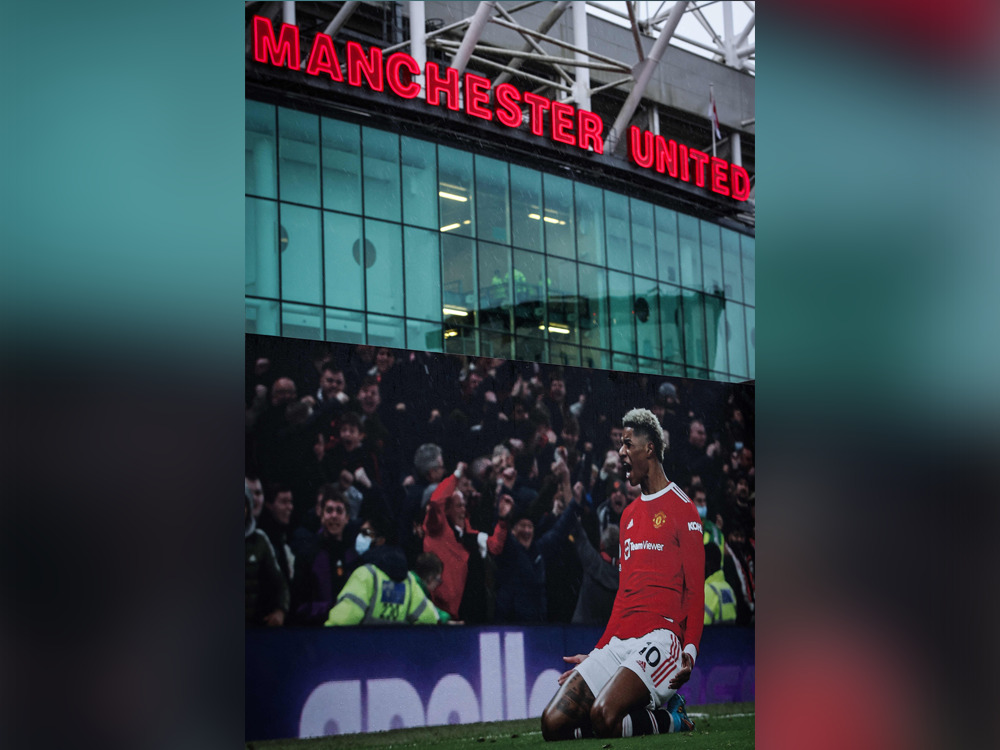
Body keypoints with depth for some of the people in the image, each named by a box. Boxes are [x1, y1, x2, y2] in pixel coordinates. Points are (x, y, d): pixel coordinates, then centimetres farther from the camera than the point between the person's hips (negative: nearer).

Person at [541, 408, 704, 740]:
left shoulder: (682, 507, 0)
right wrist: (596, 653, 22)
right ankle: (650, 704, 7)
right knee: (553, 723, -10)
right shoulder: (628, 514, 23)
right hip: (618, 639, 8)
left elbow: (695, 588, -4)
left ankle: (670, 717, -2)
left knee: (604, 716, -31)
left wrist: (690, 649, -17)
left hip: (660, 635, -7)